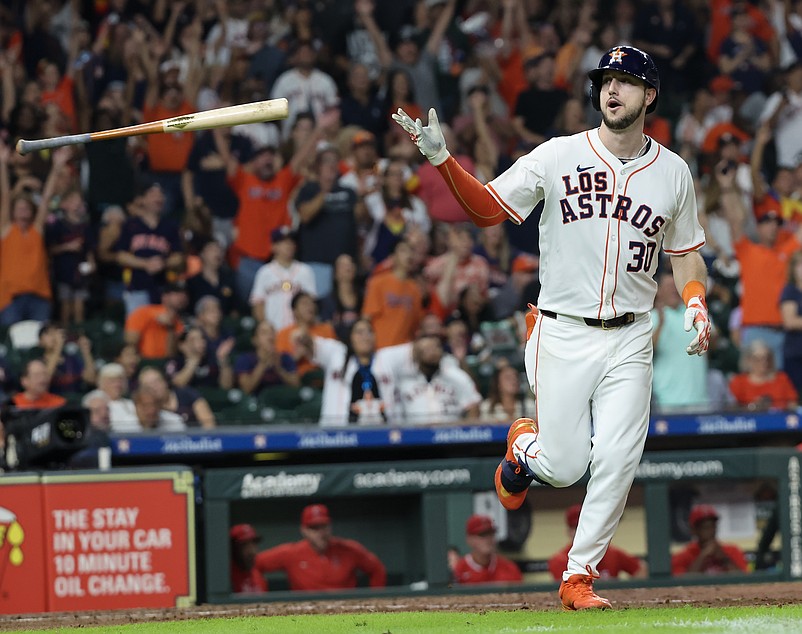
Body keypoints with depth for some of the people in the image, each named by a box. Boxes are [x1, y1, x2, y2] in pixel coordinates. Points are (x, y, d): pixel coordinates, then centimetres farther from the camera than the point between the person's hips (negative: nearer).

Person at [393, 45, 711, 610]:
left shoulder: (673, 172, 6)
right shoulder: (558, 157, -3)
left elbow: (686, 250, 16)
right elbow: (488, 208, -3)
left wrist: (696, 305, -2)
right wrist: (442, 159, -17)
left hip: (629, 340, 2)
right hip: (563, 335, -2)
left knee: (616, 464, -8)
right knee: (565, 467, -5)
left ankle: (579, 576, 6)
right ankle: (523, 446, 31)